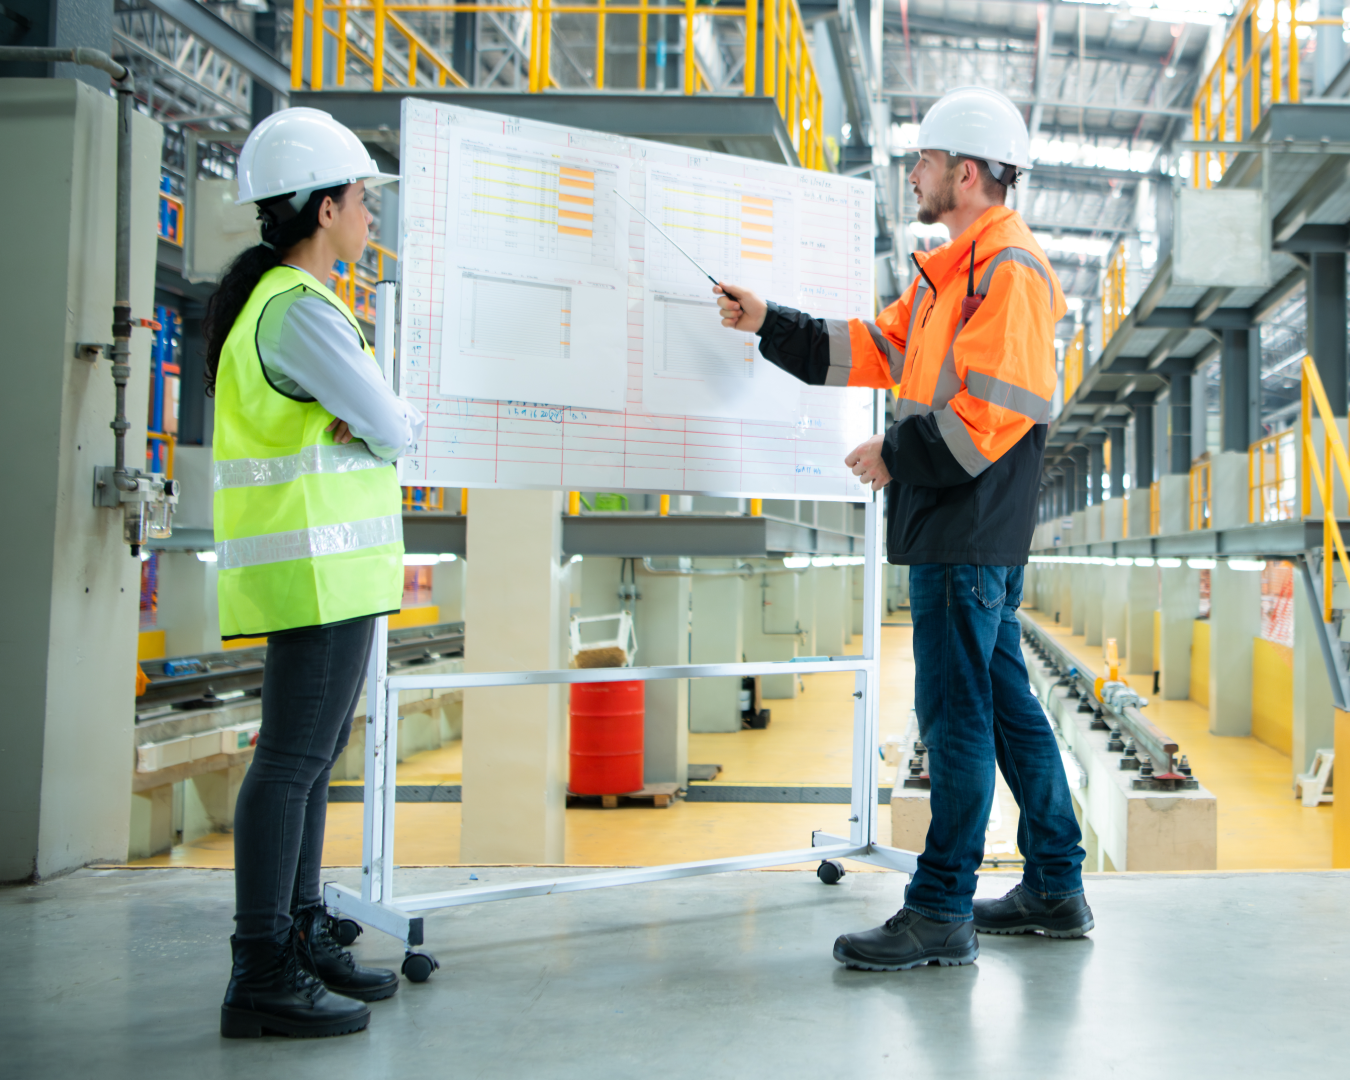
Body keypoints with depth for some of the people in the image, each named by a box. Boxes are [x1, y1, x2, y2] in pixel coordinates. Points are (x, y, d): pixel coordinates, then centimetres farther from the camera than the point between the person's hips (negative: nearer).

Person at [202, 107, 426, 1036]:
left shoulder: (283, 300, 18)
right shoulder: (299, 310, -15)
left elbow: (350, 418, 16)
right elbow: (393, 430, -15)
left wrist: (374, 416, -7)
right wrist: (406, 419, 8)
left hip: (329, 567, 11)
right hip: (316, 569, -11)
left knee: (313, 756, 14)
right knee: (293, 759, -8)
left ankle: (302, 937, 24)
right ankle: (262, 977, -3)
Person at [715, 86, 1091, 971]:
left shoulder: (1011, 270, -14)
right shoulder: (951, 268, 19)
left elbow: (992, 414, -22)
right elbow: (875, 350, 22)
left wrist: (896, 455, -13)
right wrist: (768, 323, 20)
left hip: (970, 532, -10)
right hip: (958, 527, 10)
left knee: (956, 713, -5)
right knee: (1003, 700, 14)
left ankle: (941, 913, 3)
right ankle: (1056, 890, 24)